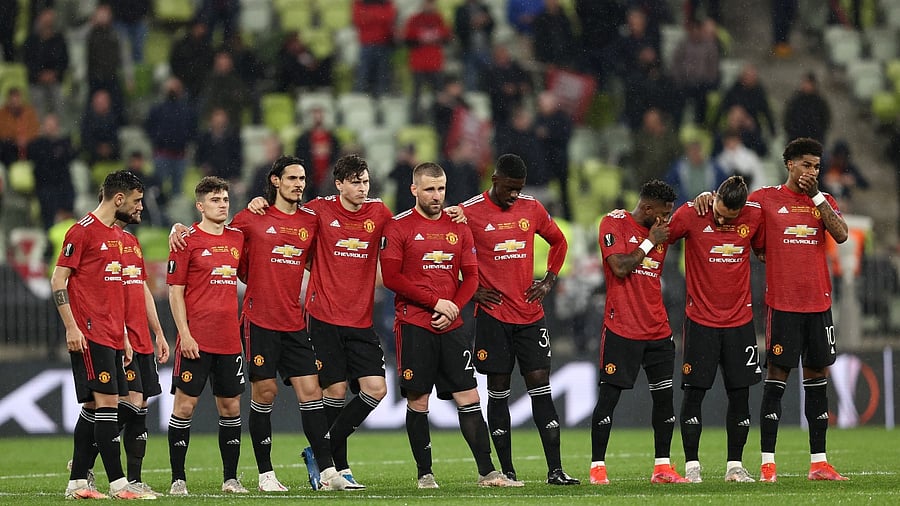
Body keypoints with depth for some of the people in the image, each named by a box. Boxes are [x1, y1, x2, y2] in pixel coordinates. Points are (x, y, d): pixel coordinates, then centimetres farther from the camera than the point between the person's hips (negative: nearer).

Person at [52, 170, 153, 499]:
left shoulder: (118, 236, 18)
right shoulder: (83, 231, -9)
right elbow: (58, 280, -11)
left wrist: (124, 334, 21)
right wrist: (71, 327, -17)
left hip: (112, 336, 9)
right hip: (89, 336, -9)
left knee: (93, 407, 9)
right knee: (106, 403, -12)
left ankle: (77, 483, 12)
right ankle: (118, 484, -13)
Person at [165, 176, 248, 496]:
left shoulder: (237, 239, 11)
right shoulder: (187, 241, -4)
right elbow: (175, 291, -5)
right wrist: (184, 334, -12)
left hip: (229, 339, 5)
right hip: (196, 340, -5)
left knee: (231, 406, 7)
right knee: (184, 405, -4)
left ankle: (230, 478, 14)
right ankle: (178, 479, 1)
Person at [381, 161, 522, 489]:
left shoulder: (458, 227, 12)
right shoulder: (399, 227, -1)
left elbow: (471, 277, 12)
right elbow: (391, 277, -8)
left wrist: (454, 308, -6)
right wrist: (435, 301, -13)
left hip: (451, 326, 4)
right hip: (413, 324, -3)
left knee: (468, 397, 0)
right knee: (417, 400, -1)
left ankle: (487, 472, 0)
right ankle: (425, 473, 7)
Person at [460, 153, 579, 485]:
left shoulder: (532, 208, 7)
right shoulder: (470, 212, -5)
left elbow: (559, 242, 23)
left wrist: (549, 280, 11)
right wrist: (471, 290, -5)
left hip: (530, 314, 3)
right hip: (493, 314, -3)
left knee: (540, 387, -2)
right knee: (498, 391, 1)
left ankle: (555, 470, -4)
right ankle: (506, 470, 6)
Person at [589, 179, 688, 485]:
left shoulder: (661, 232, 12)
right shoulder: (614, 223, -6)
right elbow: (620, 267, -16)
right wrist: (650, 242, -9)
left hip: (657, 330, 6)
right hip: (621, 328, -6)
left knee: (664, 395, 3)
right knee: (609, 395, -4)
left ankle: (662, 467, 9)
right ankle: (597, 468, 1)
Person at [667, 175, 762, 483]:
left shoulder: (754, 216, -2)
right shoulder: (690, 215, -10)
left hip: (739, 319, 2)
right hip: (701, 318, -2)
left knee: (740, 392, 3)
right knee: (694, 391, -2)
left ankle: (735, 465, 12)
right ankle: (691, 466, 7)